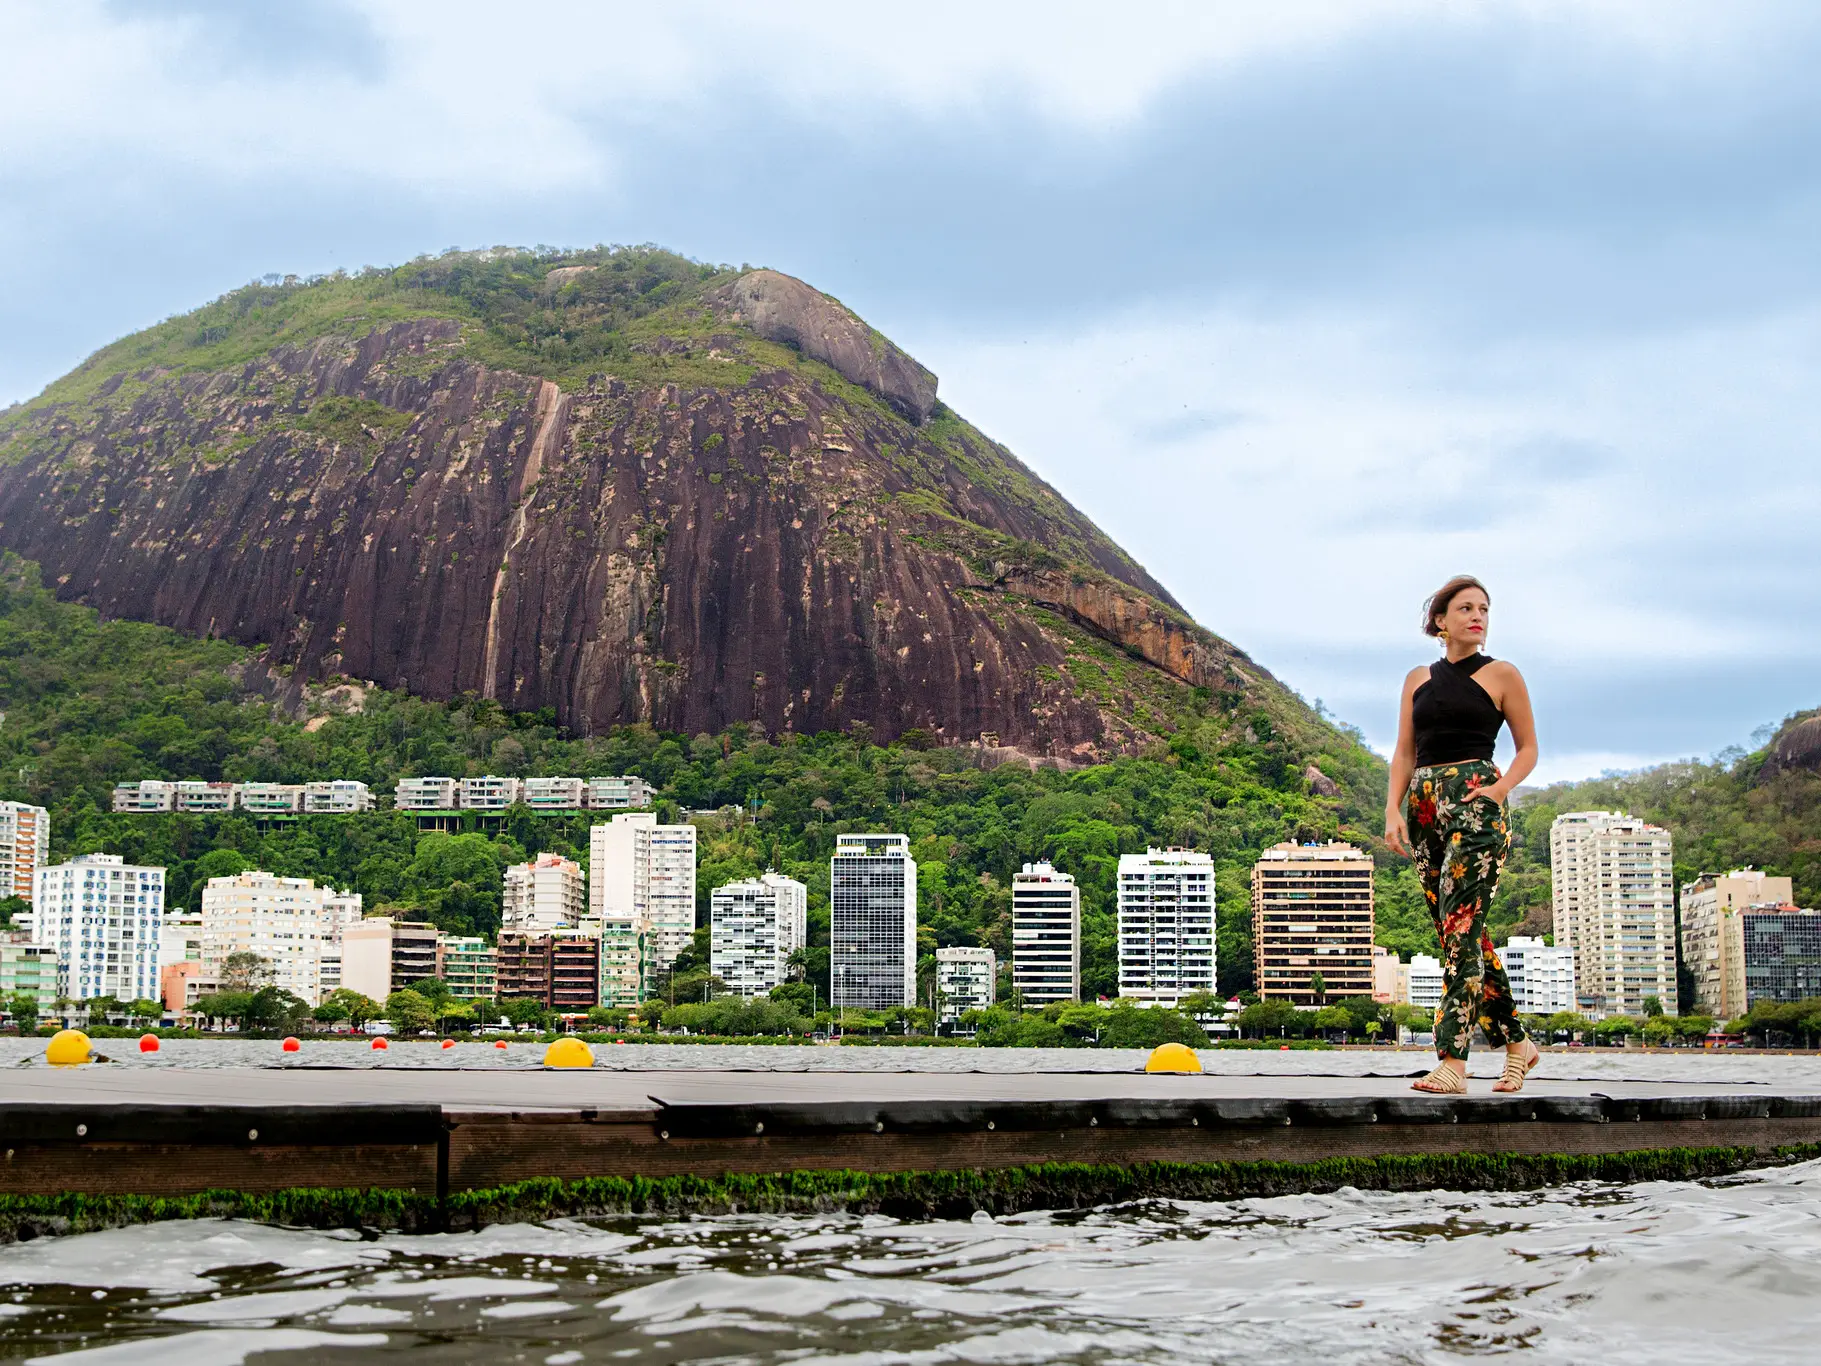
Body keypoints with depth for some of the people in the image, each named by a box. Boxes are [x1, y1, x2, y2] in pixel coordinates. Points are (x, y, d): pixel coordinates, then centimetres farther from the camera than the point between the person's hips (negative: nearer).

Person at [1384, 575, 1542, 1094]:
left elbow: (1528, 748, 7)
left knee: (1461, 925, -15)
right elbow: (1404, 752, 15)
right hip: (1424, 803, 5)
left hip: (1475, 802, -5)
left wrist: (1500, 788, -10)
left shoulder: (1500, 675, 6)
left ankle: (1452, 1061, -19)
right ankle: (1515, 1041, 20)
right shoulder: (1418, 680, 16)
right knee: (1459, 931, 7)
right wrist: (1393, 811, 1)